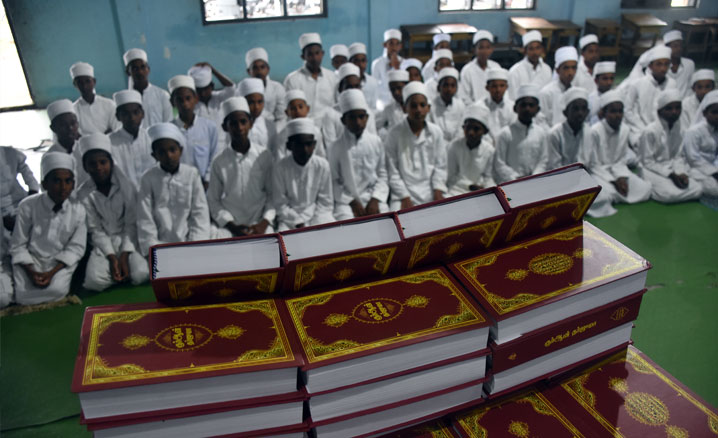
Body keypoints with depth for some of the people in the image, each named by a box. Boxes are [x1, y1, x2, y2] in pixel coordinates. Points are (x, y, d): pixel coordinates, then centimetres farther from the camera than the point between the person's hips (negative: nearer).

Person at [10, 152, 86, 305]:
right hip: (31, 260, 0)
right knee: (24, 297, -19)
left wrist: (52, 272, -18)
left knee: (57, 289, -26)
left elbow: (76, 247, -7)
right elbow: (18, 246, -6)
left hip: (61, 261, 0)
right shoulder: (28, 206, -14)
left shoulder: (78, 210, -13)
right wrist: (31, 272, -19)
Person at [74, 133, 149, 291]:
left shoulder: (126, 186, -6)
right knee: (95, 280, -26)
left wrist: (124, 256, -17)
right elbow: (95, 230, -4)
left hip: (128, 240, 0)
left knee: (141, 274, -26)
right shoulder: (83, 194, -4)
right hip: (103, 244, 1)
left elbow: (131, 224, -7)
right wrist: (112, 258, -16)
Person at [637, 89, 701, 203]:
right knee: (670, 194, -31)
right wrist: (671, 175, -17)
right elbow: (647, 162, -13)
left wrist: (681, 173, -14)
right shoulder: (649, 131, -14)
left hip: (672, 170, 7)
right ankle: (651, 190, -1)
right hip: (653, 172, -7)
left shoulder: (679, 129, 5)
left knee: (697, 190, -13)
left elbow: (679, 156, 7)